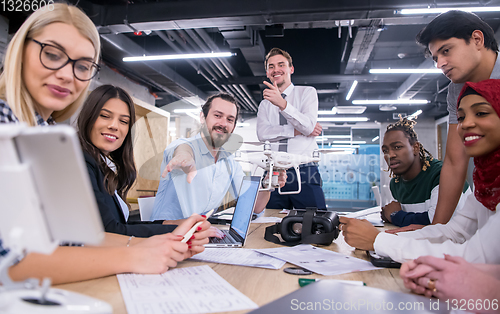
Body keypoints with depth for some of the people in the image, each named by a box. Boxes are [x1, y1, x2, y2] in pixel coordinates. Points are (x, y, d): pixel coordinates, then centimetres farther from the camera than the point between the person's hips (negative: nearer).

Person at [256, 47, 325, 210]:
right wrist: (297, 131, -10)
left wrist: (283, 104, -23)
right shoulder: (265, 104, 16)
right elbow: (262, 134, -3)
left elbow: (308, 126, -10)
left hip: (304, 172, -2)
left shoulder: (307, 92, 8)